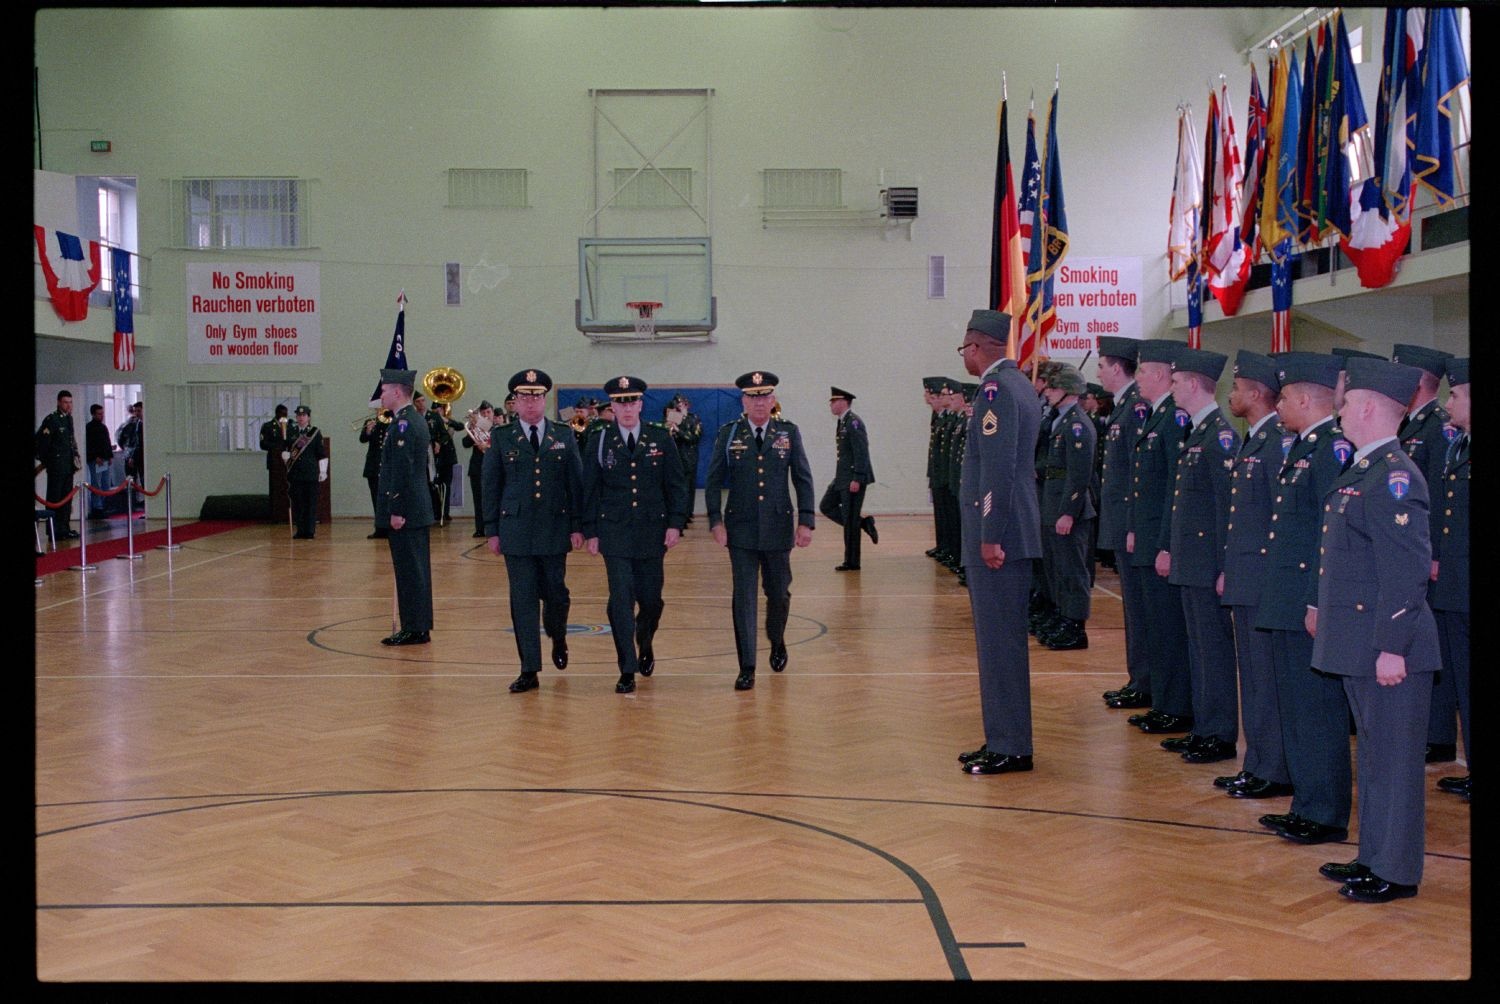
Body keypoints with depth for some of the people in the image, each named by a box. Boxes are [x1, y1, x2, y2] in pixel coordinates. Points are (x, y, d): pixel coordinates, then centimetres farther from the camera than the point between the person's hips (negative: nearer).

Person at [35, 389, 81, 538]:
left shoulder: (69, 418, 12)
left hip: (68, 465, 8)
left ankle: (64, 528, 19)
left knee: (67, 498, 12)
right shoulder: (51, 420, -13)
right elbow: (41, 441, -14)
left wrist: (75, 458, 17)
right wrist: (44, 459, -8)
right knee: (54, 498, -3)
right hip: (56, 466, -8)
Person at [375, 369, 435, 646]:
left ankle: (413, 630, -1)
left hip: (405, 510, -10)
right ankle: (420, 627, 19)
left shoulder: (403, 423, -16)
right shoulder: (416, 420, 15)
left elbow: (402, 470, -21)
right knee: (416, 569, 13)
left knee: (409, 570, -5)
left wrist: (396, 511, -20)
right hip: (418, 508, 10)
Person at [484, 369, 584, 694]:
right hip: (516, 530, -1)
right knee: (523, 600, -1)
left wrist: (577, 526, -1)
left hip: (555, 529, 1)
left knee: (555, 592, 5)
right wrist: (492, 530, 1)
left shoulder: (564, 436, 6)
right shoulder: (501, 438, 4)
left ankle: (558, 638, 38)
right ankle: (529, 670, 4)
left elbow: (576, 483, 5)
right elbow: (491, 486, 5)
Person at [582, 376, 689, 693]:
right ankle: (627, 671, 0)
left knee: (651, 599, 7)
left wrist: (675, 523, -4)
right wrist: (590, 532, 0)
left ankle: (645, 644, 39)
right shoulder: (599, 442, 2)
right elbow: (590, 490, 4)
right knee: (621, 601, -6)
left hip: (652, 532, 1)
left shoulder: (661, 438, 3)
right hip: (615, 533, -1)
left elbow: (677, 485, 4)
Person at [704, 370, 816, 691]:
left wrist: (805, 521, -5)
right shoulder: (728, 434, 0)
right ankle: (747, 668, 1)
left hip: (778, 527, 1)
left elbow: (803, 480, 3)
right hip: (741, 529, -1)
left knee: (778, 592, 12)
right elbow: (714, 481, 2)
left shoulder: (788, 432, 2)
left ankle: (777, 643, 41)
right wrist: (716, 521, -8)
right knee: (744, 597, -3)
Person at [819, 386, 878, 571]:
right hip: (841, 477, 10)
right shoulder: (841, 422, 13)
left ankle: (851, 562, 5)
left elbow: (861, 452, -21)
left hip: (853, 478, -10)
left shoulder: (853, 422, -16)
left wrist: (856, 479, -24)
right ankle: (864, 523, 15)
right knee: (826, 506, 12)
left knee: (850, 520, -3)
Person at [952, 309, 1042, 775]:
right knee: (1002, 641, 15)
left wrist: (990, 537, -21)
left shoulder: (996, 389, -15)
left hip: (998, 534, -10)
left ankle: (1009, 748, 1)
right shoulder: (1019, 384, 16)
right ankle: (1004, 740, 22)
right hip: (1015, 532, 10)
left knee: (999, 643, -5)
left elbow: (998, 468, -22)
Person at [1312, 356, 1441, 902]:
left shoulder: (1394, 476, -19)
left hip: (1388, 646, -10)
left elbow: (1407, 569, -23)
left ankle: (1396, 872, 11)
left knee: (1393, 756, 1)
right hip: (1356, 642, 10)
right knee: (1373, 750, 18)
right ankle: (1373, 857, 29)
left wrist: (1392, 647, -23)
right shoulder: (1362, 472, 11)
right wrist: (1323, 606, 21)